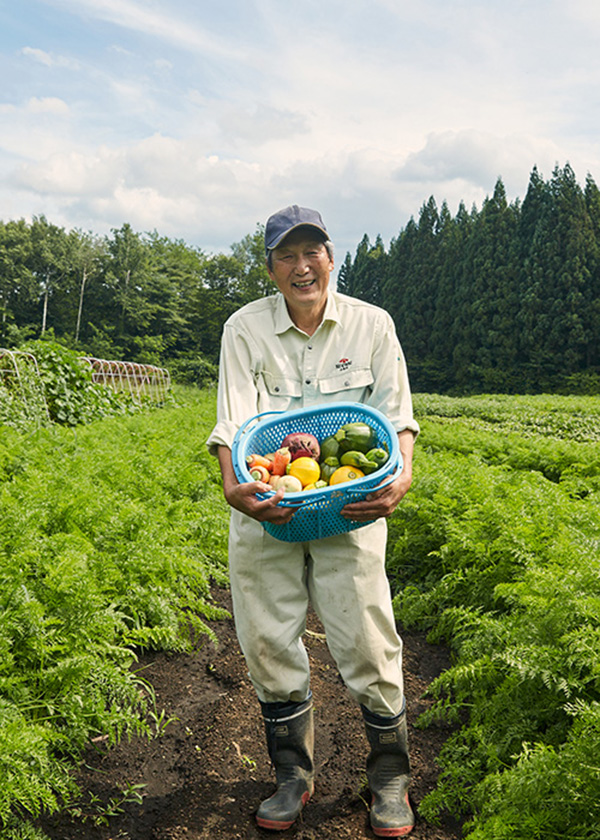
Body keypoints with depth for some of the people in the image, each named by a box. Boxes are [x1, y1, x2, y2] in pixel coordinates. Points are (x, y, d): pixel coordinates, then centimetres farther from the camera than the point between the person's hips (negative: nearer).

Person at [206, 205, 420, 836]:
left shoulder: (372, 324, 1)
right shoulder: (244, 328, 0)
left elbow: (397, 416, -3)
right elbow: (233, 420, -10)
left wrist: (402, 478, -23)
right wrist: (231, 484, -29)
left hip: (350, 504, -1)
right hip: (263, 506, 1)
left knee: (367, 641, -2)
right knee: (268, 642, 5)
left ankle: (390, 778, 23)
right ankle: (293, 775, 28)